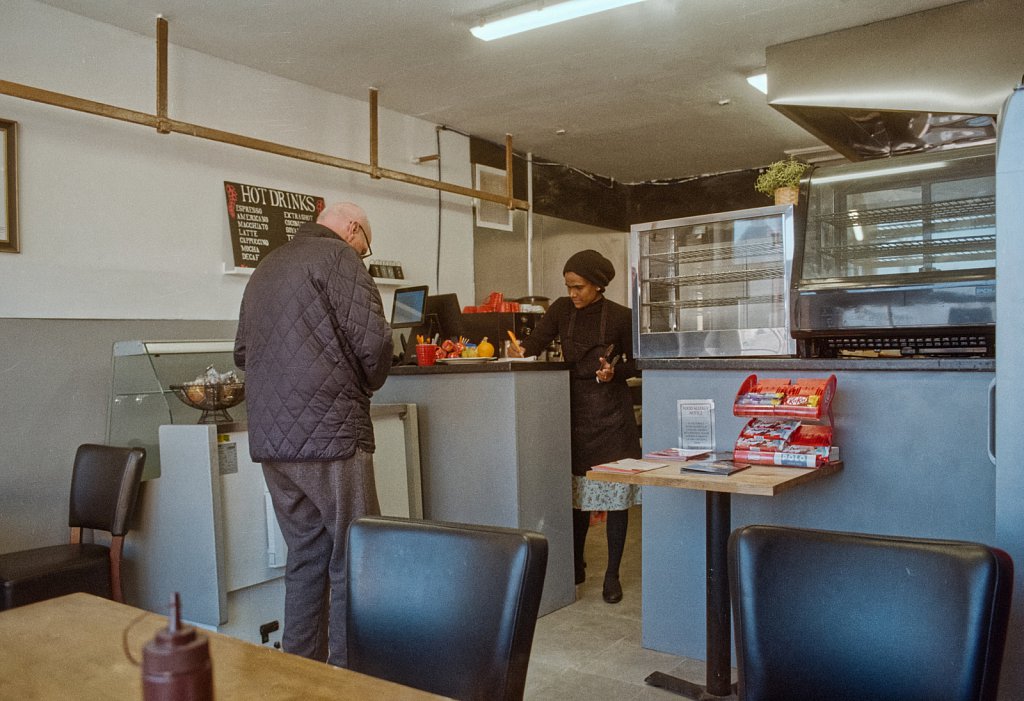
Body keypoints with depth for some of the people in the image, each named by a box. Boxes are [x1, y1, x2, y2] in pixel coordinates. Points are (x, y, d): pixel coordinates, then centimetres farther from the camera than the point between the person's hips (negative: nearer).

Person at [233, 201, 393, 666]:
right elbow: (372, 339, -15)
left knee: (306, 554, 15)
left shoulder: (265, 268, 20)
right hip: (328, 435, -8)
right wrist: (367, 383, 4)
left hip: (271, 439, 8)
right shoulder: (337, 256, -5)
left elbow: (242, 353, 24)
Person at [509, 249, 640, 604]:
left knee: (615, 493, 0)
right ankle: (576, 566, 28)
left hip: (610, 412, -3)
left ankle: (612, 575, 12)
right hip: (575, 408, 3)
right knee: (576, 491, 12)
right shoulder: (562, 309, 3)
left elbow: (636, 363, 3)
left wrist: (614, 371, -17)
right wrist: (520, 351, -30)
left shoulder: (621, 317, -6)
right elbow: (537, 339, -9)